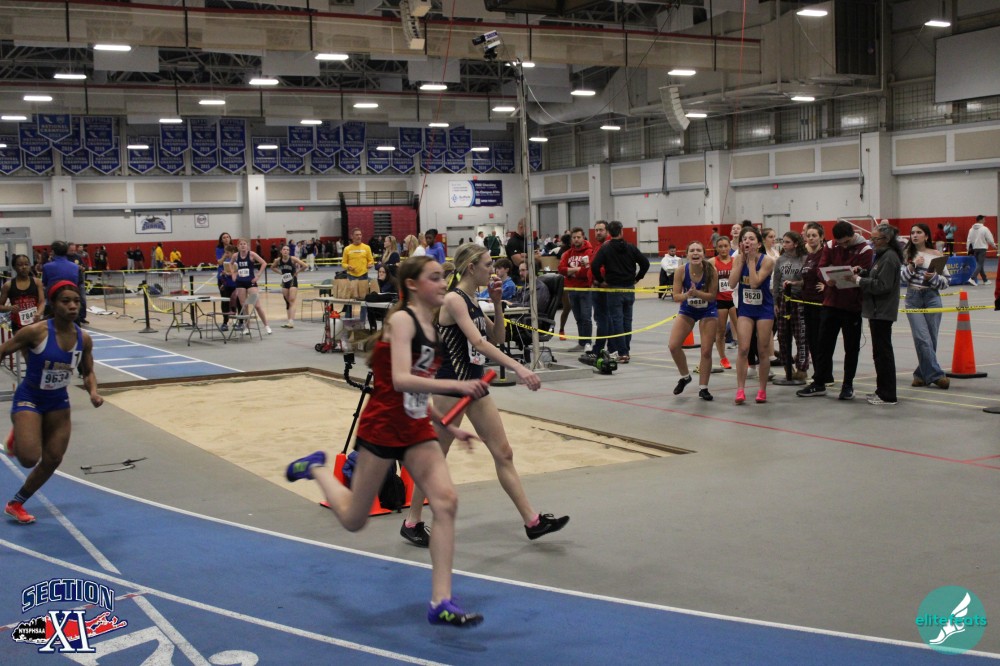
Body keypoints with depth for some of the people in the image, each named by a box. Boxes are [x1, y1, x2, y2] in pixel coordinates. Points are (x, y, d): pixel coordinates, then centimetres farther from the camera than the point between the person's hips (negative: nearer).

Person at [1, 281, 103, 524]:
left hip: (58, 401, 5)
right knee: (30, 459, -19)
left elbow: (88, 372, 5)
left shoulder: (83, 339, -10)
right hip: (28, 399, -5)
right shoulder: (35, 332, -24)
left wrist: (93, 392, -15)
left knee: (53, 460, 8)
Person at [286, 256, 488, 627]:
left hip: (416, 429, 7)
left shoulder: (430, 326, 9)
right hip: (382, 427, -7)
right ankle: (316, 468, 38)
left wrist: (447, 427, 14)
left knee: (446, 502, -13)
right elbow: (401, 380, -30)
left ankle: (441, 602, -9)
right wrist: (456, 385, -36)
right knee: (353, 520, 8)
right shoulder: (402, 319, -15)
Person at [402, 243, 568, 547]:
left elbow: (497, 337, 17)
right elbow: (478, 342, -28)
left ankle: (532, 521, 12)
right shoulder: (454, 299, -16)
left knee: (503, 453, 8)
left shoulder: (472, 300, 11)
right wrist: (518, 368, -35)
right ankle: (412, 523, 18)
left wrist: (497, 303, 3)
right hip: (452, 386, -9)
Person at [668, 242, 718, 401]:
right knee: (673, 346, -8)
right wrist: (687, 295, -36)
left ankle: (703, 388, 15)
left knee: (706, 351, -1)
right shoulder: (681, 271, -19)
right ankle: (685, 376, 19)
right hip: (687, 310, 2)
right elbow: (676, 297, -15)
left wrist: (696, 293, -36)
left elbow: (712, 296, -19)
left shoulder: (711, 271, -22)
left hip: (708, 312, -1)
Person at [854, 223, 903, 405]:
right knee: (881, 351, 16)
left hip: (883, 312, -10)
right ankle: (883, 390, 24)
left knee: (883, 352, -6)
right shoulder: (883, 255, 15)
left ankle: (887, 395, -1)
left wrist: (860, 280, -16)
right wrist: (862, 271, 4)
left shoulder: (889, 258, -16)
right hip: (878, 310, 10)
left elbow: (883, 286, -22)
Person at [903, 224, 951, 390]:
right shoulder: (906, 255, 6)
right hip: (913, 299, 0)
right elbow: (900, 278, 0)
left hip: (932, 298, 0)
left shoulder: (937, 255, 2)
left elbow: (947, 282, 3)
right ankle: (935, 375, -9)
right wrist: (912, 266, -13)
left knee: (931, 339, 3)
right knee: (922, 338, -11)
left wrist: (933, 277, -14)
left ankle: (922, 374, 17)